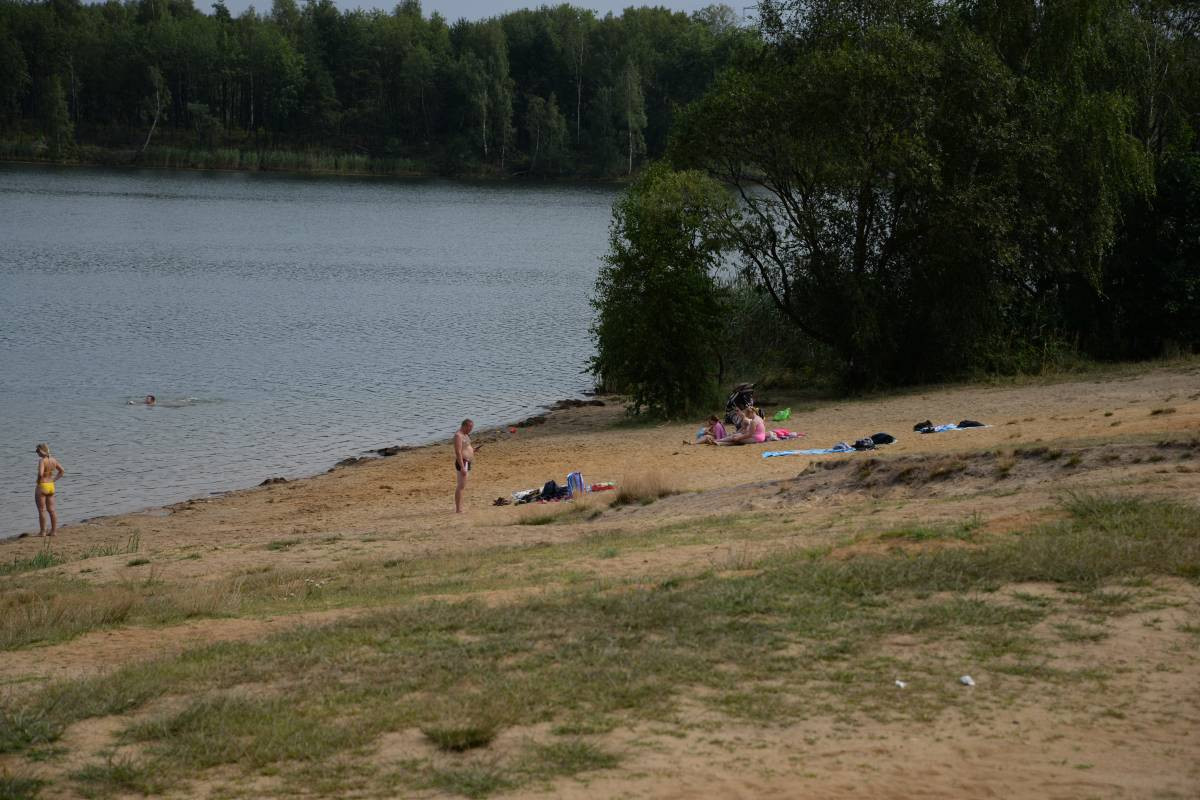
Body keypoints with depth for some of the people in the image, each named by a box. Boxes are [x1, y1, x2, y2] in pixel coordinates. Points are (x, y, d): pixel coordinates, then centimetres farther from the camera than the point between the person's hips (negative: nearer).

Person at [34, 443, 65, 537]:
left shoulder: (42, 460, -17)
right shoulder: (53, 460, 5)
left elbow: (40, 473, -30)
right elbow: (62, 471, 16)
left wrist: (38, 482, -13)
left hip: (42, 487, -7)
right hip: (51, 486, 7)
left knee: (42, 510, 0)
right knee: (51, 510, 11)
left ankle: (42, 532, 3)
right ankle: (54, 531, 14)